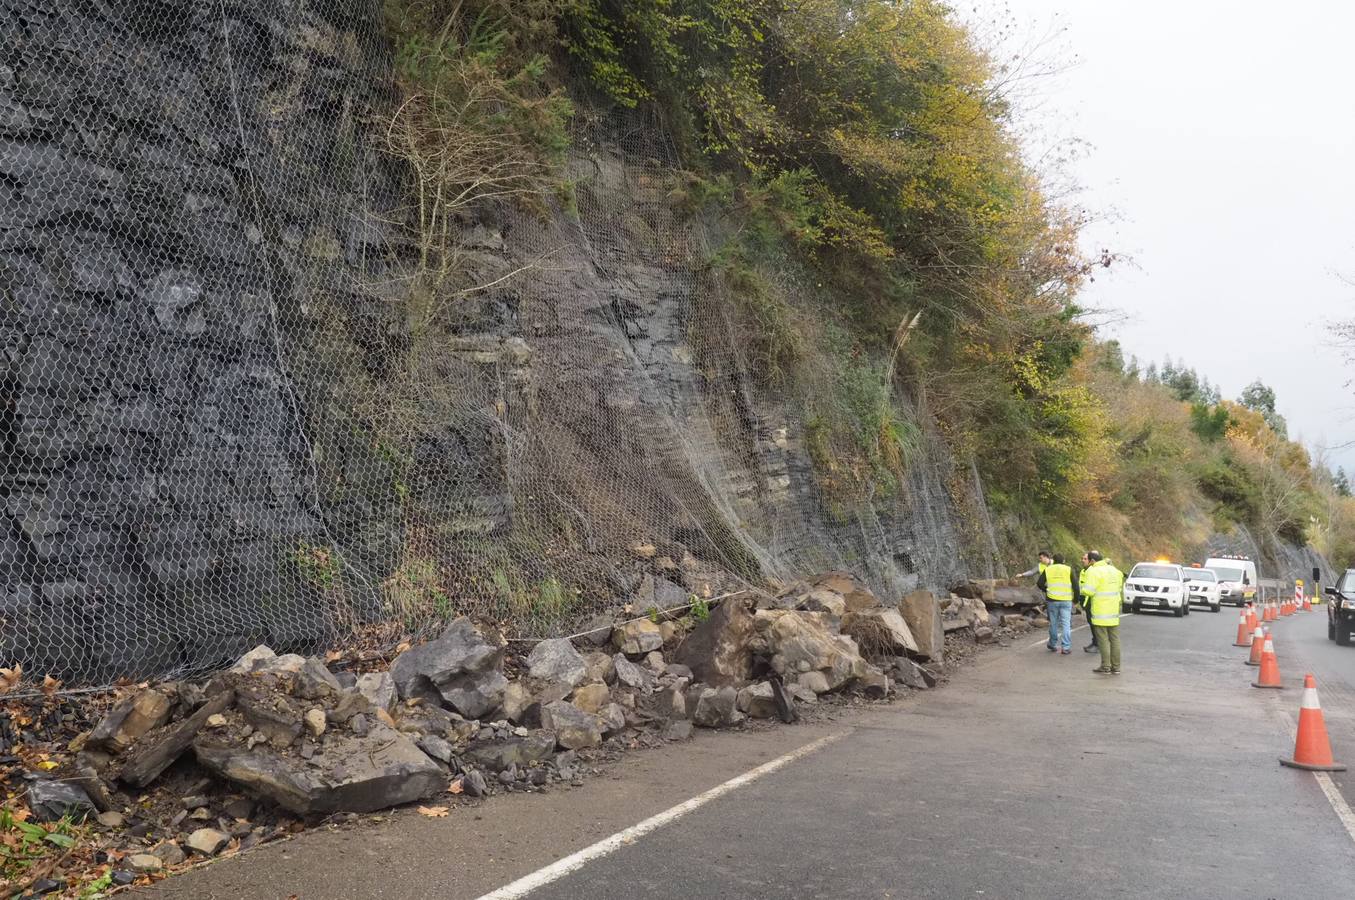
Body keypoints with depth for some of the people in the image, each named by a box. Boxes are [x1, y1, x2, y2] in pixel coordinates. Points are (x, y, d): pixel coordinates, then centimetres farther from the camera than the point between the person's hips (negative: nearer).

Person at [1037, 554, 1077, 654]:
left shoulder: (1048, 570, 4)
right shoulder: (1069, 569, 0)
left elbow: (1039, 583, 4)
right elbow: (1075, 586, -3)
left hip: (1052, 600, 1)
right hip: (1066, 600, -1)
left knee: (1053, 623, 13)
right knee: (1066, 624, 2)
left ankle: (1053, 645, 23)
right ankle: (1066, 647, -3)